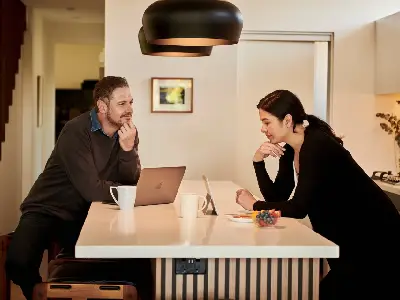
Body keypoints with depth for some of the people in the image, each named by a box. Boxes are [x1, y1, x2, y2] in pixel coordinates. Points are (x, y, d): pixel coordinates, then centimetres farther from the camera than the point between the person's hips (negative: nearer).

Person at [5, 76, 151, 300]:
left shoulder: (128, 133, -1)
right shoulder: (77, 131, -21)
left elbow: (131, 183, -8)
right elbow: (92, 190, -27)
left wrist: (128, 148, -24)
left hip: (84, 215, 5)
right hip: (47, 210, -5)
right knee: (18, 262, -28)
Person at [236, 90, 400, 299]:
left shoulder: (317, 146, -24)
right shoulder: (289, 151, 3)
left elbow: (299, 208, -27)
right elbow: (276, 198, 4)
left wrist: (254, 205, -16)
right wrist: (258, 161, -8)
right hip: (347, 238, 9)